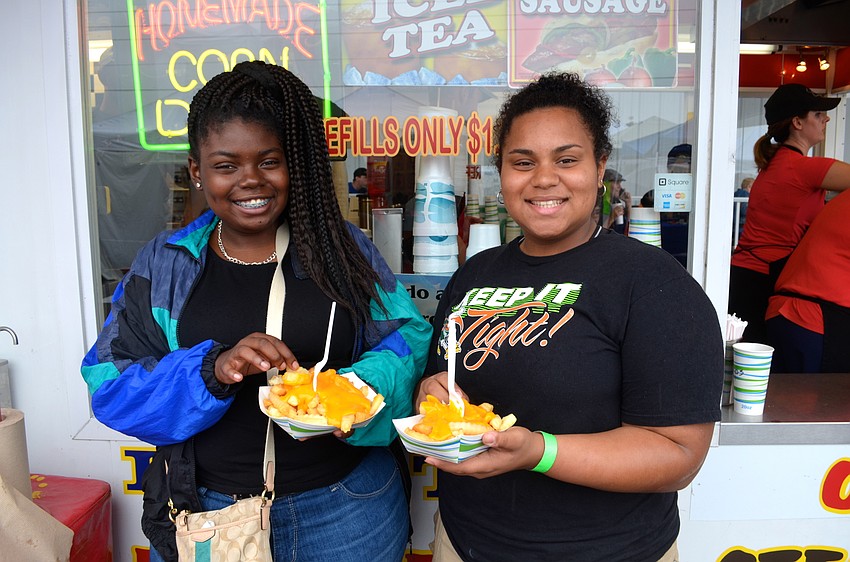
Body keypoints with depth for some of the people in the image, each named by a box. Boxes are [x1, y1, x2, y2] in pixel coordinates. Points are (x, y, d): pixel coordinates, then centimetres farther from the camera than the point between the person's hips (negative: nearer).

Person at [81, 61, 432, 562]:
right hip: (205, 507, 1)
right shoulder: (164, 265, -1)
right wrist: (211, 369, -25)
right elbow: (113, 389, -6)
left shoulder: (343, 249, -3)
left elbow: (409, 337, -5)